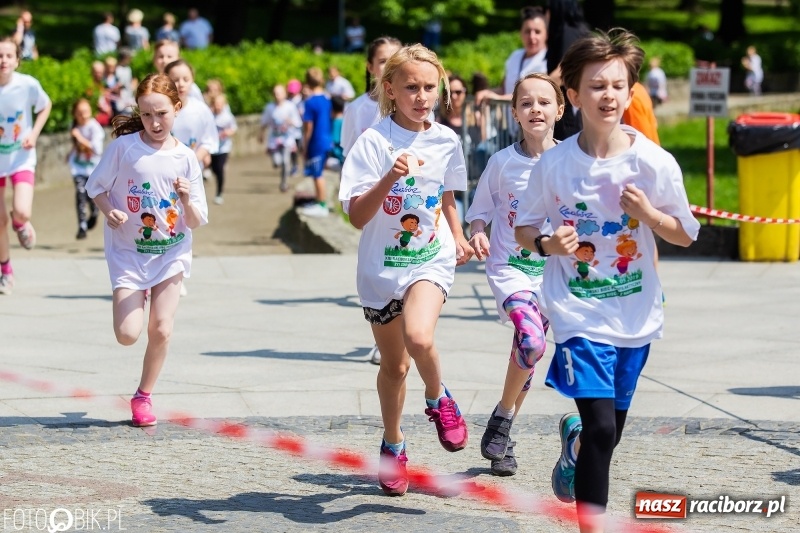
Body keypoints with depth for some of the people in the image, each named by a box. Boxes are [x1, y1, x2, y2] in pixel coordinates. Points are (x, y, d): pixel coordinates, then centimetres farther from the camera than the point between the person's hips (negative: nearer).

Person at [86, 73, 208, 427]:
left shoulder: (185, 159, -6)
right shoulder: (123, 147, -10)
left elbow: (196, 223, -4)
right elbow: (96, 186, 1)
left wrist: (186, 199, -24)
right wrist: (109, 211, -17)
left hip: (171, 254, 1)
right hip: (128, 252, -1)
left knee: (161, 330, -6)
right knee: (127, 335, -10)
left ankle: (144, 396, 17)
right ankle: (134, 301, 27)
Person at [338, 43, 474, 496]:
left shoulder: (446, 141, -1)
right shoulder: (374, 142, -13)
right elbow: (358, 216, -20)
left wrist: (458, 238, 6)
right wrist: (390, 178, -33)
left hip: (433, 259, 1)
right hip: (382, 267, -1)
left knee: (418, 336, -28)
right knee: (394, 365, 12)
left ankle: (438, 399, 2)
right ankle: (393, 445, 36)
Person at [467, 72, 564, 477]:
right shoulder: (502, 162, -4)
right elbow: (480, 210, 6)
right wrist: (477, 233, -14)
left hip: (552, 269, 2)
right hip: (508, 265, -2)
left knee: (525, 353, 10)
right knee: (532, 342, -25)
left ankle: (504, 432, 28)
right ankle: (502, 416, -2)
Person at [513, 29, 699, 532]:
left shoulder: (656, 163, -9)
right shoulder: (554, 164, -8)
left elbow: (685, 235, 2)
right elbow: (524, 227, 6)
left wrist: (649, 213, -17)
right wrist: (547, 243, -16)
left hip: (636, 316, 2)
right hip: (579, 315, -2)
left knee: (612, 428, 17)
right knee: (601, 427, -16)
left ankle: (574, 440, 52)